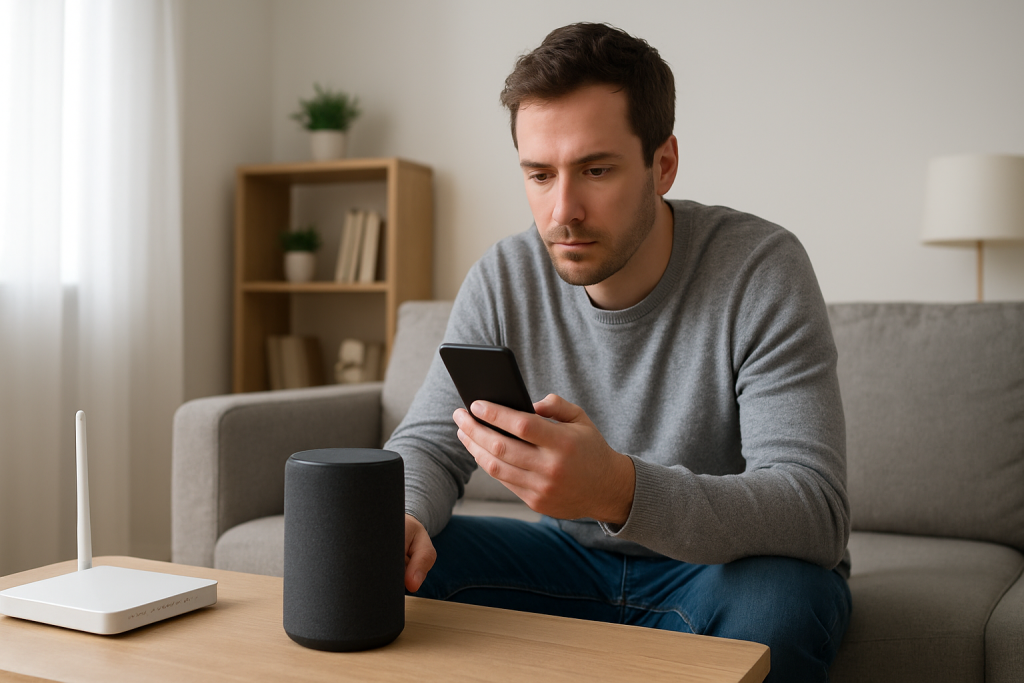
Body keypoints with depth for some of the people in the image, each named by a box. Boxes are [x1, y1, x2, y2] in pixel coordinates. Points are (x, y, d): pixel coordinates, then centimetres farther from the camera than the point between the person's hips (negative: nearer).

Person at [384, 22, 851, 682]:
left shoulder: (760, 269, -22)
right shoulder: (504, 279, -9)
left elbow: (816, 511, -29)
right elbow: (427, 443, -5)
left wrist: (621, 490, -47)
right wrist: (397, 519, -31)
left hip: (723, 563, -2)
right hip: (576, 556, 3)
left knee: (775, 604, -36)